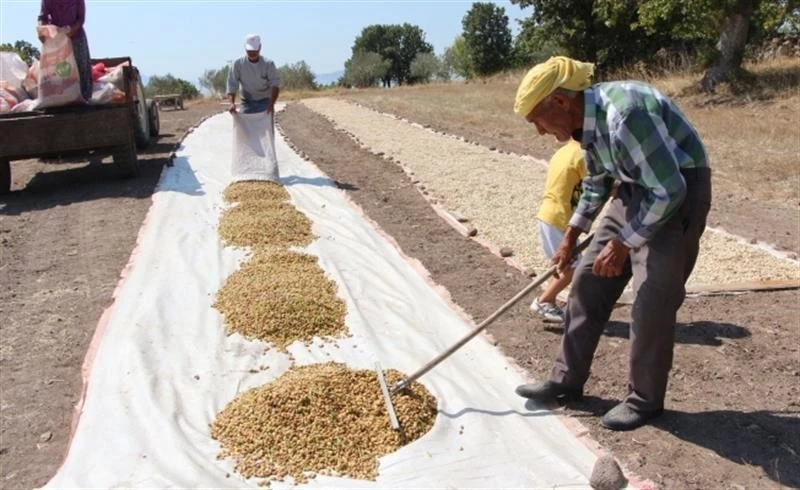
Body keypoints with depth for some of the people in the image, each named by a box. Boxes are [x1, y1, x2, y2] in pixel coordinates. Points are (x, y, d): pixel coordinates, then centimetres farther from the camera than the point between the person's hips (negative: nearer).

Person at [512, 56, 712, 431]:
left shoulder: (625, 114, -30)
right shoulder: (586, 118, -2)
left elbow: (669, 190, -27)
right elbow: (596, 183, 14)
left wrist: (622, 244, -20)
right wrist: (570, 238, 18)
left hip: (676, 195, -9)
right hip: (634, 191, 9)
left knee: (652, 300, -6)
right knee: (588, 284, 7)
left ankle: (645, 400, 13)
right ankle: (566, 381, 18)